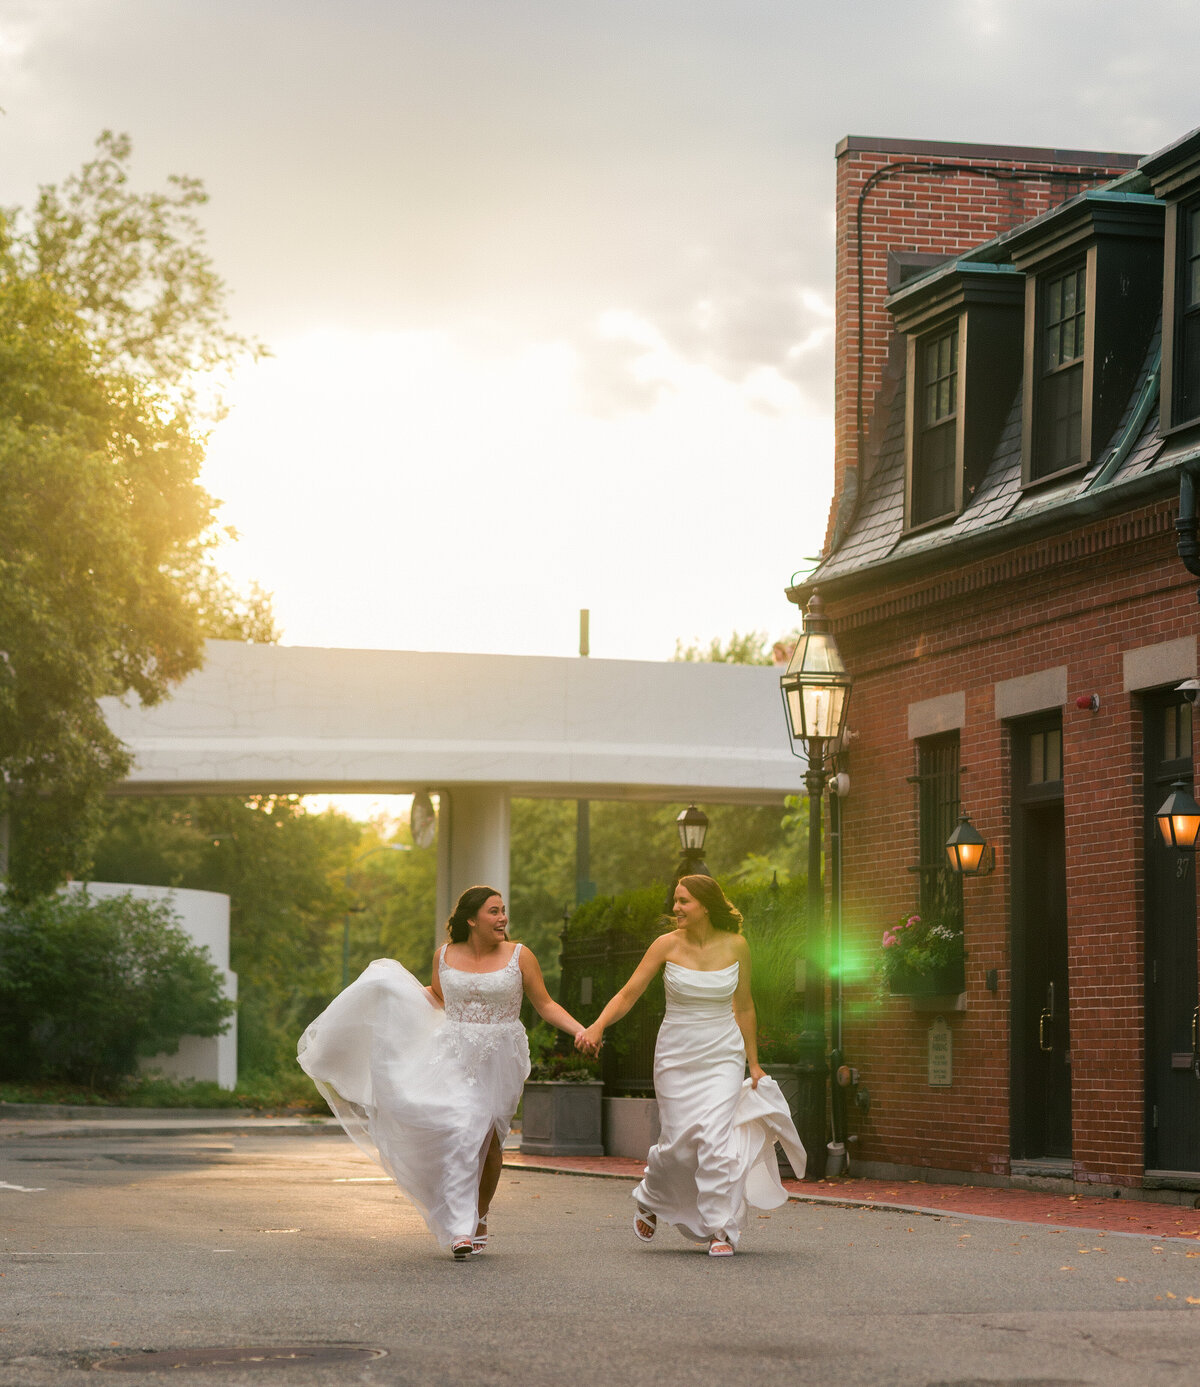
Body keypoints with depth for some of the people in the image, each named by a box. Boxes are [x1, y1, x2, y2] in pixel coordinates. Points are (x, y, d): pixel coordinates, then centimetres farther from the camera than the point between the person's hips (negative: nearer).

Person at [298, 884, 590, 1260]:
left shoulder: (519, 957, -2)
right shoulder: (445, 955, 4)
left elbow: (546, 1005, 0)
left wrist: (580, 1030, -14)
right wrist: (392, 984, 15)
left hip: (499, 1060, -1)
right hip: (454, 1056, 1)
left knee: (486, 1138, 0)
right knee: (458, 1133, -16)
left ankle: (479, 1217, 23)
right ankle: (460, 1230, -17)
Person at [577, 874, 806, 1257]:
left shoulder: (735, 945, -2)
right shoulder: (668, 945, -6)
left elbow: (743, 1006, 9)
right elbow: (628, 994, -6)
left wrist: (753, 1062, 13)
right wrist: (597, 1026, -22)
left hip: (722, 1056, 0)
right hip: (677, 1056, 0)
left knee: (716, 1139, -15)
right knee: (680, 1145, -2)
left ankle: (721, 1230, -5)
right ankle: (649, 1200, 30)